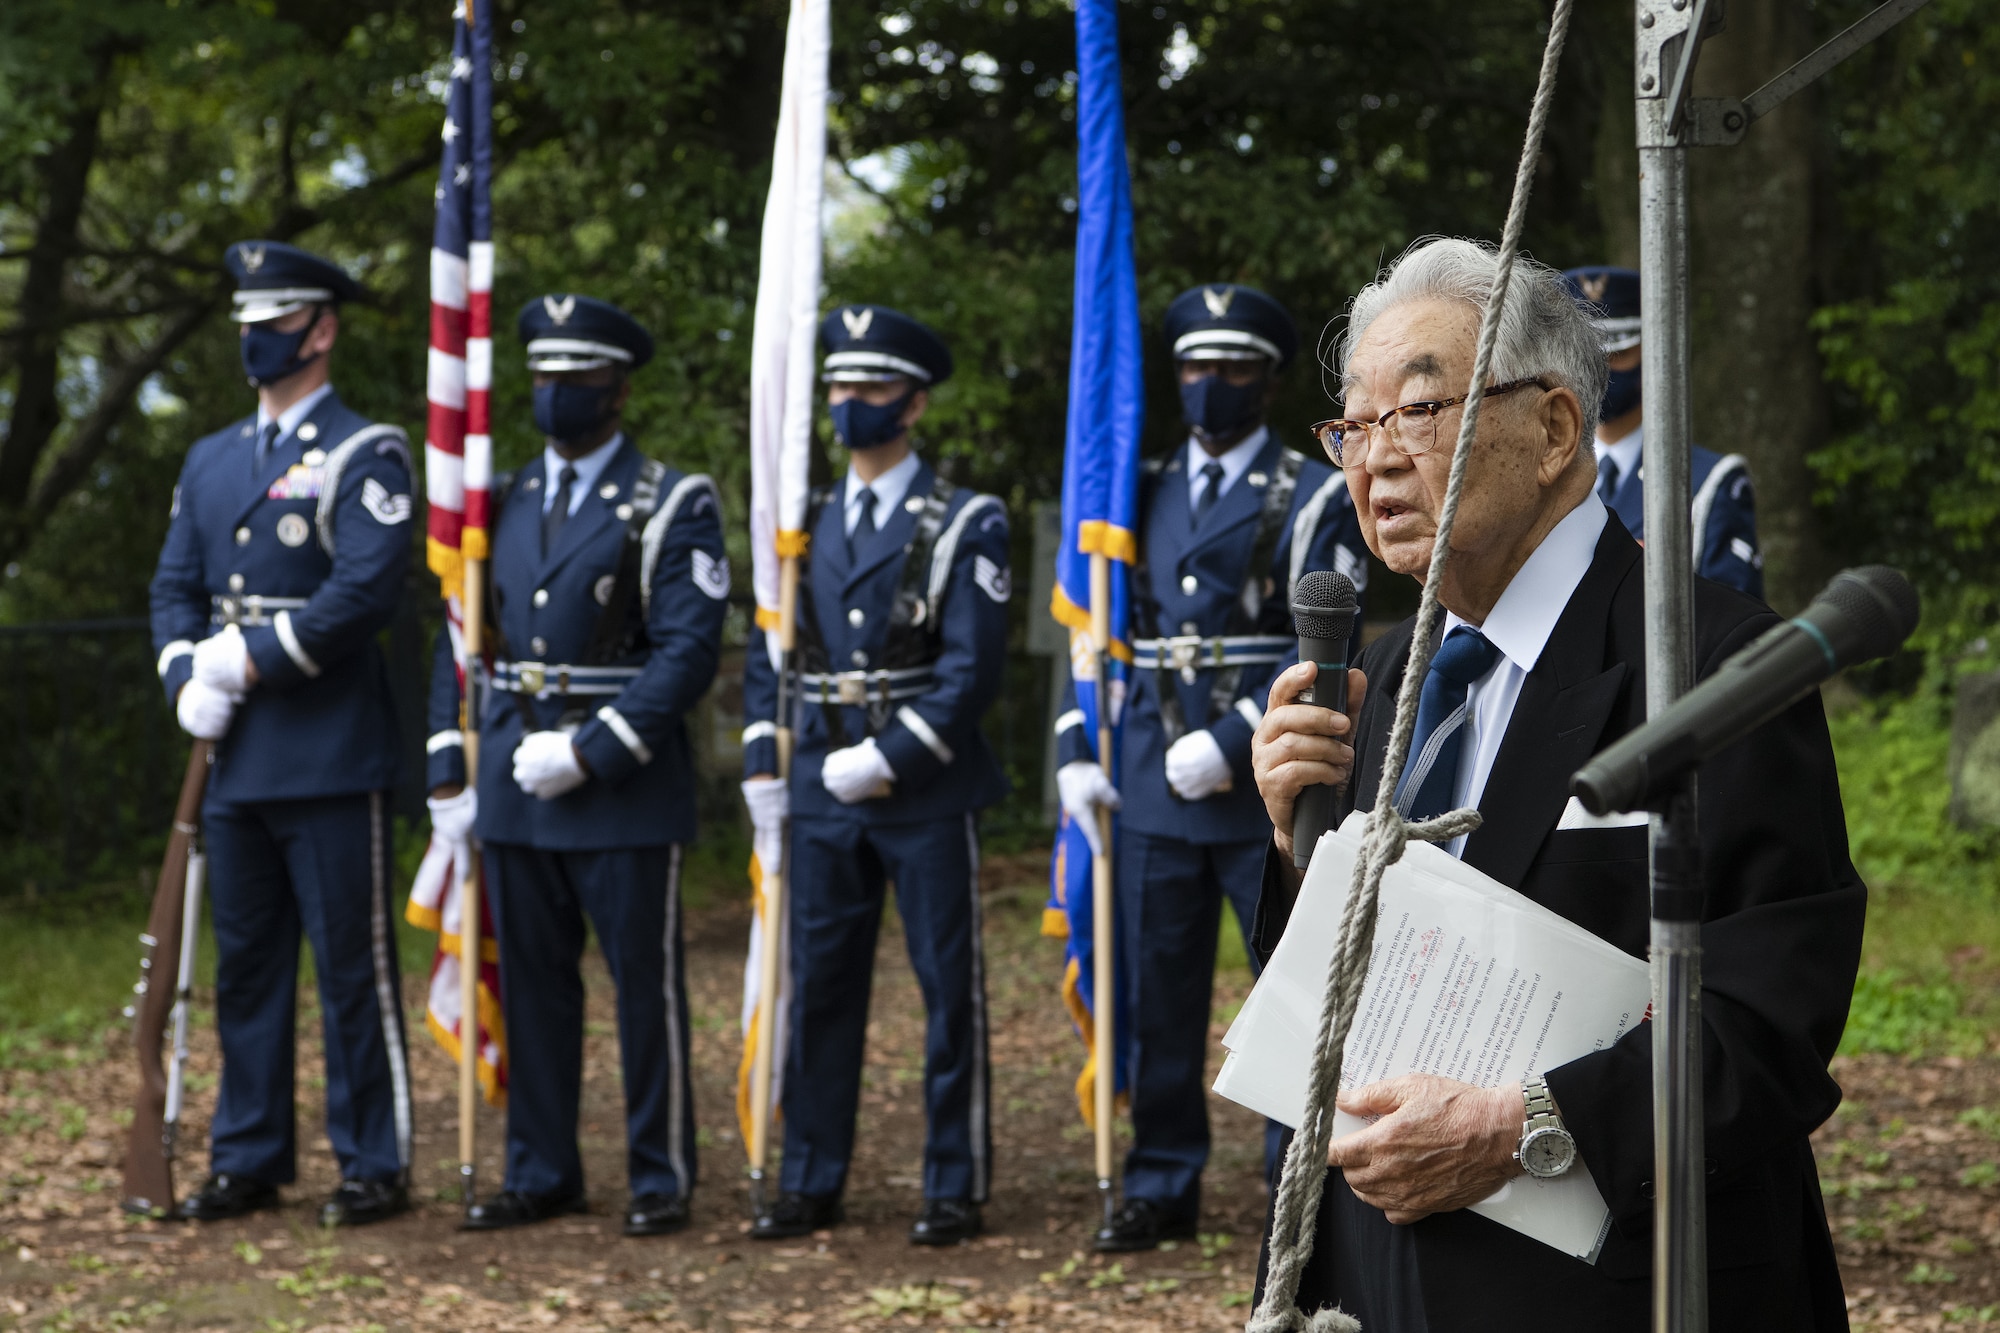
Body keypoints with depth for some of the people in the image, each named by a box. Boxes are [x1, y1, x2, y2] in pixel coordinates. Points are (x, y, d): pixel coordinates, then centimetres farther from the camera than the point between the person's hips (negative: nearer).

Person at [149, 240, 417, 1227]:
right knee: (245, 963, 11)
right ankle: (249, 1160, 18)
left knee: (352, 968, -2)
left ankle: (375, 1165, 5)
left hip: (330, 757, -7)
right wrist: (187, 681, -3)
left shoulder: (363, 456, -6)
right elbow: (176, 584, 16)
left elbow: (368, 588, -17)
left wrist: (253, 660, -17)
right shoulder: (211, 460, 17)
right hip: (235, 761, 7)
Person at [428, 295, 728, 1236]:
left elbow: (688, 653, -12)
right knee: (531, 984, 9)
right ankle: (540, 1174, 18)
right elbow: (462, 639, 15)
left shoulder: (671, 507, -4)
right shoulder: (503, 504, 13)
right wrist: (448, 774, 6)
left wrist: (590, 752, -18)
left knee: (645, 983, 0)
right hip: (516, 787, 5)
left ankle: (660, 1177, 9)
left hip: (626, 788, -5)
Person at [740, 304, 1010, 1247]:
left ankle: (954, 1190, 9)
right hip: (823, 798, 4)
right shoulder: (805, 524, 12)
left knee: (948, 992, 2)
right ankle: (810, 1186, 16)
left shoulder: (965, 525, -4)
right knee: (819, 990, 8)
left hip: (928, 795, -4)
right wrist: (765, 769, 6)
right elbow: (768, 653, 15)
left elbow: (971, 673, -10)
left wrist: (885, 761, -16)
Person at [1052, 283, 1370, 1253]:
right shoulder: (1143, 494, 13)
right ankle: (1161, 1190, 16)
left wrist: (1232, 745, -18)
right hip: (1156, 790, 4)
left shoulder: (1315, 500, -2)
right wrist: (1076, 754, 5)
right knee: (1157, 997, 8)